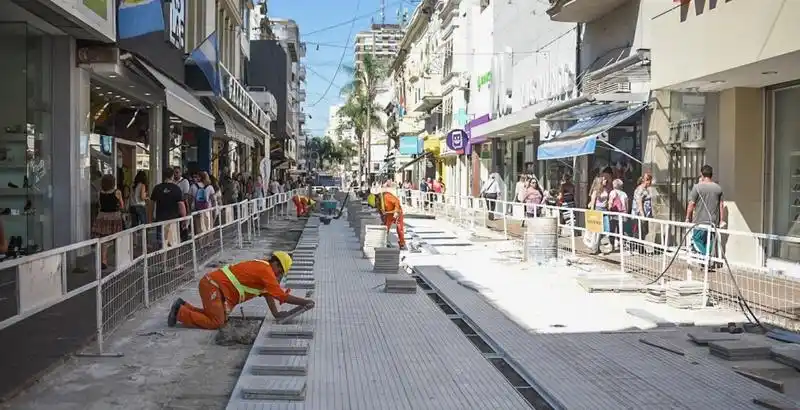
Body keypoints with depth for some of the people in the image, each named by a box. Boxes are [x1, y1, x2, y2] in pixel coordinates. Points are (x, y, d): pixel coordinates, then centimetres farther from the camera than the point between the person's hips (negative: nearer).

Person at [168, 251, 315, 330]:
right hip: (213, 286, -10)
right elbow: (282, 296, -17)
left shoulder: (263, 267, 14)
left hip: (213, 283, 10)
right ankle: (180, 313, -5)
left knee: (222, 317, 15)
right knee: (216, 322, -16)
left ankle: (184, 306, 21)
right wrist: (305, 302, -9)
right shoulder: (267, 271, -16)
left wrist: (276, 313, 8)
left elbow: (267, 293, 16)